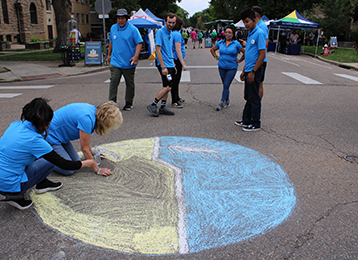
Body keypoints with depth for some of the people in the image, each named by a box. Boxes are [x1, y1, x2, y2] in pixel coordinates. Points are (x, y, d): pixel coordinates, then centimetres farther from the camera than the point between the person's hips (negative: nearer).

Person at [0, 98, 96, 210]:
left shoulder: (15, 125, -1)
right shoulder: (34, 140, -22)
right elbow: (63, 164, -13)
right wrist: (83, 163, 0)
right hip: (9, 186, -8)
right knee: (50, 160, -6)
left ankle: (42, 183, 22)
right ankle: (16, 195, 0)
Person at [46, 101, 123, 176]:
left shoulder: (94, 110, -6)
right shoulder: (86, 118, -32)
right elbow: (84, 148, -22)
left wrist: (92, 152, 24)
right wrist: (97, 169, -14)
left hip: (61, 136, 9)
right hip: (49, 136, -9)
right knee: (68, 170, -14)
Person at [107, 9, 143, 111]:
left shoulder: (133, 29, -7)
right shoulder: (113, 28, 9)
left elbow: (139, 43, -10)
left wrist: (135, 56, -21)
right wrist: (109, 54, 25)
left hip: (129, 63, -3)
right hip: (115, 62, 3)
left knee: (130, 83, 9)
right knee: (113, 82, -7)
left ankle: (129, 103, 22)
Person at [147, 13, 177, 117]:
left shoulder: (170, 33, 15)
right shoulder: (160, 32, -11)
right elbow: (158, 50, -16)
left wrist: (173, 65, 21)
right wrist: (163, 67, -21)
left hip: (170, 64, 8)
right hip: (164, 65, -8)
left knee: (167, 87, 10)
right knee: (167, 87, -12)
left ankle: (163, 107, 17)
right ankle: (153, 105, -3)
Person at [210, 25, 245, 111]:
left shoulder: (236, 44, -6)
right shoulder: (220, 43, 5)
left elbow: (245, 52, -2)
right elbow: (212, 49, 21)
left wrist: (239, 60, -1)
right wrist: (216, 57, 11)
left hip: (232, 68, -4)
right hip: (222, 67, 4)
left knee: (226, 85, -9)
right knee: (225, 85, 11)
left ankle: (222, 103, -6)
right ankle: (227, 101, 25)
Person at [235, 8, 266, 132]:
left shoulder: (259, 33, -14)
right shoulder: (250, 34, 14)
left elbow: (262, 55, -19)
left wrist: (253, 72, -20)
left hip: (254, 71, -9)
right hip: (249, 71, 9)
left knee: (254, 98, 0)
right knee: (248, 97, 16)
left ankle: (256, 124, 10)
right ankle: (246, 120, 27)